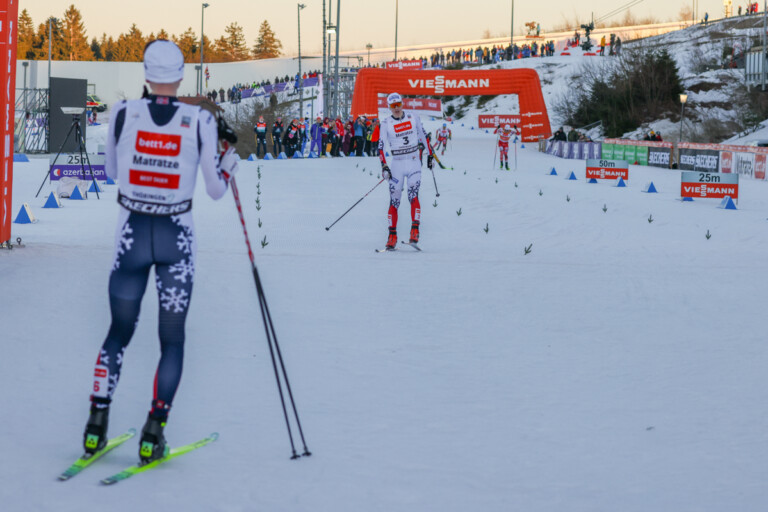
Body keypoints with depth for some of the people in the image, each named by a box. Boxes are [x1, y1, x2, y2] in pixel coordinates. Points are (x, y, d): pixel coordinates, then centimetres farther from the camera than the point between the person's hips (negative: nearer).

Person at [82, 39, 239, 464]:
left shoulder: (124, 113, -7)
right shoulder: (200, 121, -10)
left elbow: (112, 171, 9)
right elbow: (216, 189, -2)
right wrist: (229, 162, 15)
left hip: (132, 233, 1)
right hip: (176, 238, -1)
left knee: (119, 331, 17)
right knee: (172, 338, 10)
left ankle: (97, 423, 12)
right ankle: (153, 432, 2)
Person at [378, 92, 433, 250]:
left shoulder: (413, 119, 2)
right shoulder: (386, 123, -2)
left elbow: (423, 136, 16)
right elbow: (381, 146, -7)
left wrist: (430, 155, 17)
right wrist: (384, 166, -19)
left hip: (414, 163, 0)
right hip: (397, 164, 0)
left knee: (413, 196, -16)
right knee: (394, 200, -2)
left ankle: (415, 231, -16)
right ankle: (392, 236, 3)